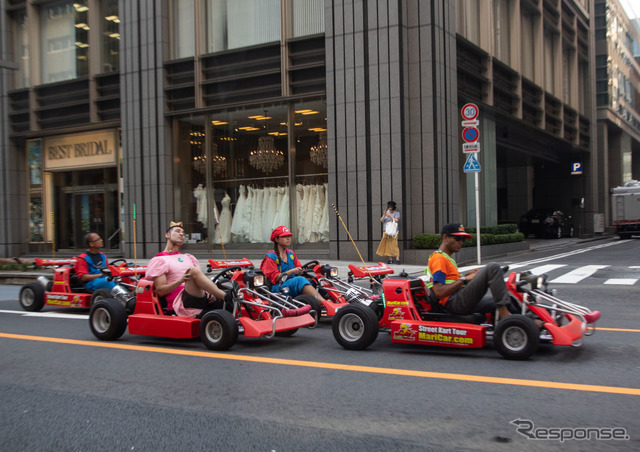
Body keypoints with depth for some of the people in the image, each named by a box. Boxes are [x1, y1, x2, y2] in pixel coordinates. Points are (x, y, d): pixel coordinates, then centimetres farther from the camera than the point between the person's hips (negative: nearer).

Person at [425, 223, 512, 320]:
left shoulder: (447, 258, 26)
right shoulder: (439, 258, -7)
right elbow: (439, 292, -18)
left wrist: (466, 275, 11)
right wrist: (464, 279, -11)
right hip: (456, 302, -10)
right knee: (492, 268, -17)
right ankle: (504, 312, -23)